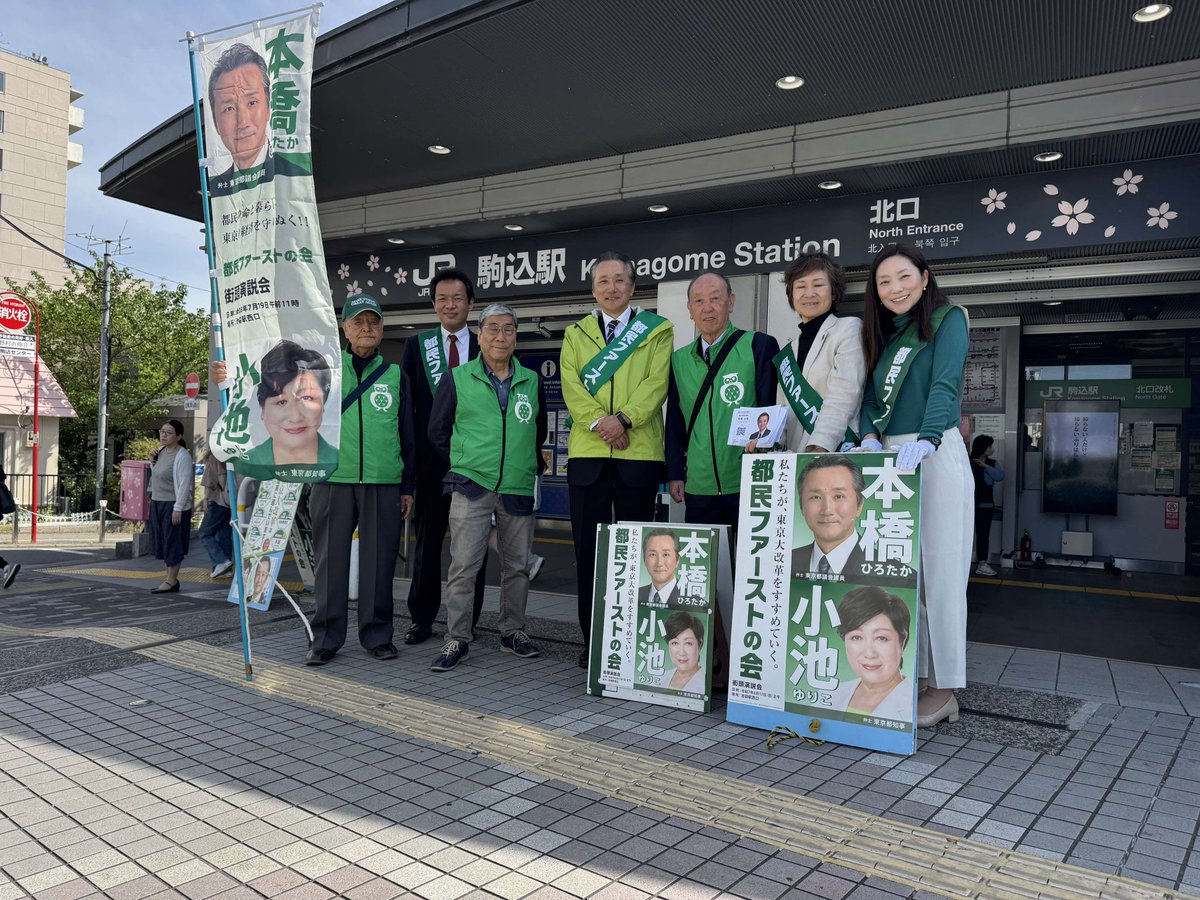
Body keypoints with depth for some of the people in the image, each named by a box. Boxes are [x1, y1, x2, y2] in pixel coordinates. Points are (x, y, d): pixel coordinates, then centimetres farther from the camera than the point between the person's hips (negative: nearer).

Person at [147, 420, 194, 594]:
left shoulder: (182, 456, -15)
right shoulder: (161, 451, 11)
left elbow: (184, 483, -19)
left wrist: (178, 509, -22)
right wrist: (152, 462, 4)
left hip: (173, 505, -9)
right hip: (157, 503, 9)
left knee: (172, 543, -3)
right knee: (162, 541, 11)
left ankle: (171, 581, 4)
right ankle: (170, 578, 19)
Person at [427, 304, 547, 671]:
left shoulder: (532, 382, 11)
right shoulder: (457, 379, 4)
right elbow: (437, 431, 9)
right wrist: (463, 463, 9)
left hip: (519, 489, 3)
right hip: (471, 488, -2)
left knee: (517, 565, 9)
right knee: (463, 566, -5)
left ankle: (513, 633, 23)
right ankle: (457, 639, 5)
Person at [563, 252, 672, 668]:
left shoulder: (657, 329, 10)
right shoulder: (576, 333, 16)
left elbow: (657, 382, -3)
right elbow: (571, 386, 3)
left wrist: (624, 418, -17)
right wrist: (598, 422, -13)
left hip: (639, 452, -2)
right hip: (587, 453, 2)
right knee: (588, 547, 3)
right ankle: (592, 640, 12)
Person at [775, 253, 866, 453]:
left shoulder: (849, 329, 1)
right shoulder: (787, 349, 19)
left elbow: (842, 399, -11)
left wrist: (820, 449, -22)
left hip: (838, 453, -4)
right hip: (794, 457, 4)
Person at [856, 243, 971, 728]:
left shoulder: (948, 319, 1)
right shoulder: (883, 334, 20)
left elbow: (945, 386, -14)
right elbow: (871, 395, 13)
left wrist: (925, 441, -29)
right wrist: (869, 438, -7)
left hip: (936, 455, -6)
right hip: (890, 458, 6)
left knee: (939, 573, -5)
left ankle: (945, 688, 2)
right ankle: (913, 675, 11)